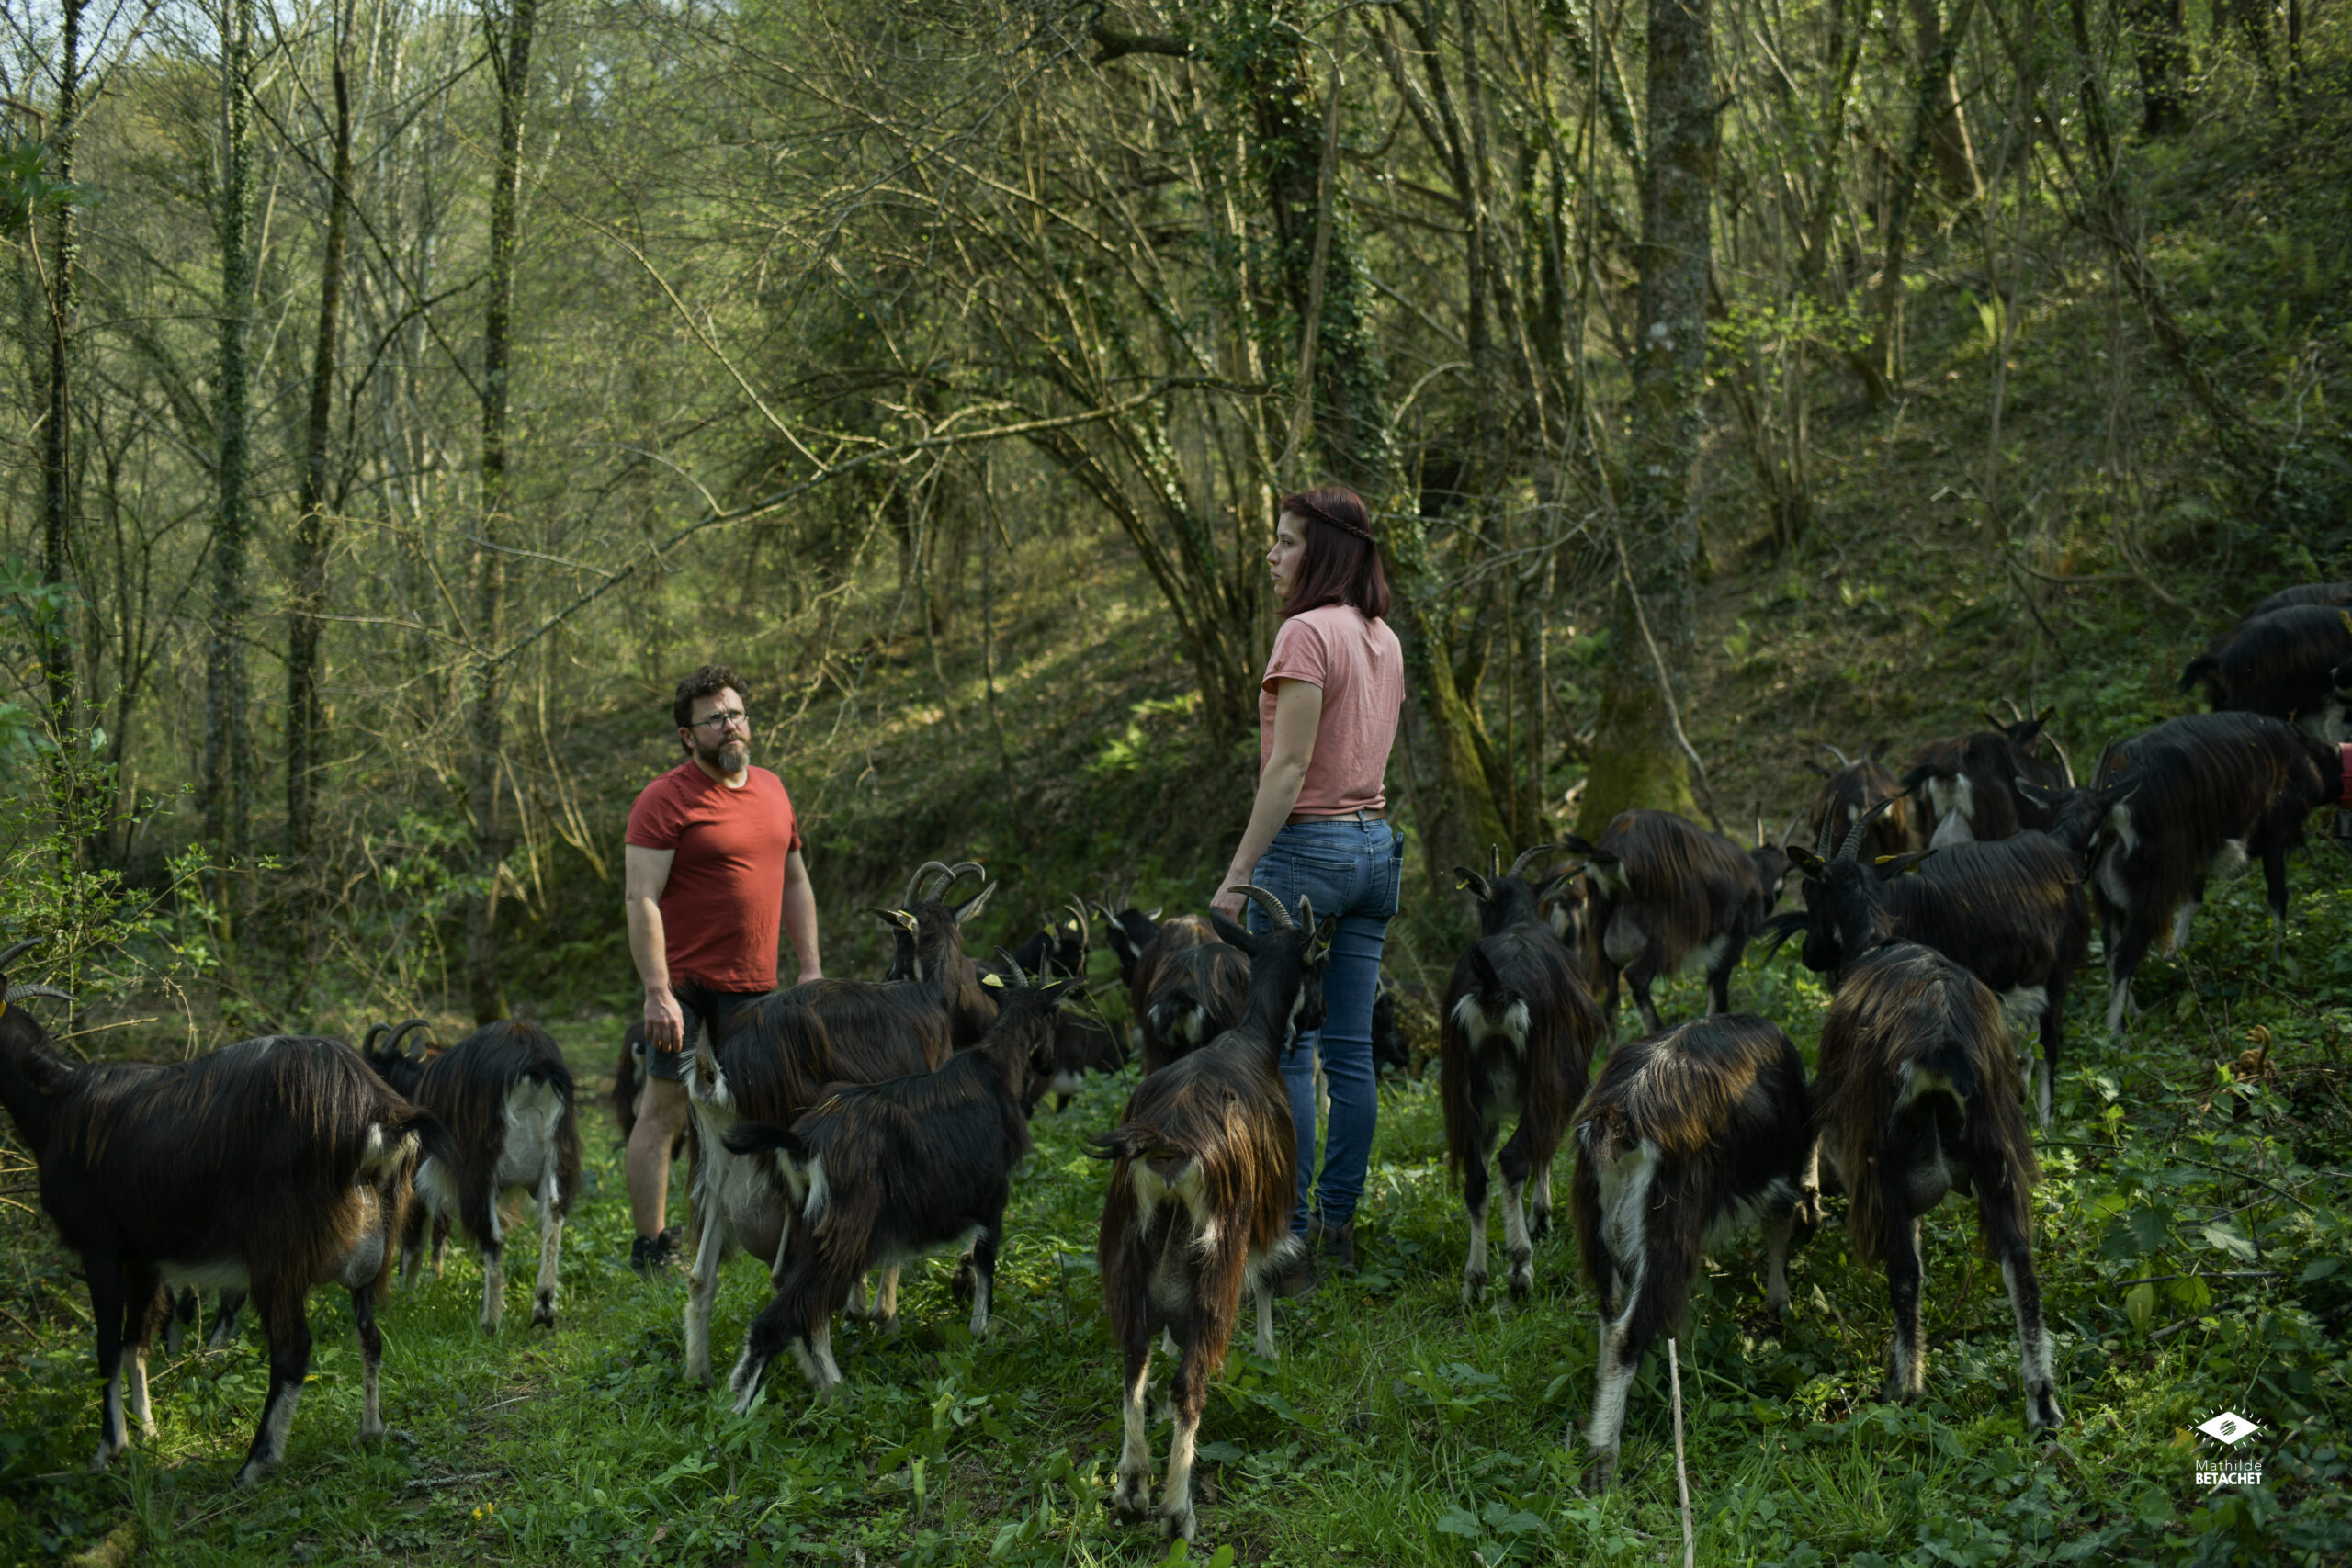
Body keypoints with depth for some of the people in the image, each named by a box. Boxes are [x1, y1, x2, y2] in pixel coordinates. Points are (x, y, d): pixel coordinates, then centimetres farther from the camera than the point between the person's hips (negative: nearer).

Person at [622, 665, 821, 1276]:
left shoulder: (771, 789, 13)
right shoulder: (664, 800, -10)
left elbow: (794, 883, 20)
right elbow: (641, 900, -15)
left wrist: (811, 965, 14)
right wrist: (657, 992, -21)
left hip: (754, 985, 7)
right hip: (686, 983, -7)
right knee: (664, 1112, -4)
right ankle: (651, 1250, 1)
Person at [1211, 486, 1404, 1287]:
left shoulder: (1307, 632, -13)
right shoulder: (1384, 640, 13)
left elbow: (1289, 767, -17)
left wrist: (1238, 874, -16)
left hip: (1307, 845, -8)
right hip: (1376, 843, 8)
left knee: (1283, 1048, -4)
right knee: (1350, 1049, 9)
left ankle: (1288, 1241, -4)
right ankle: (1337, 1227, 15)